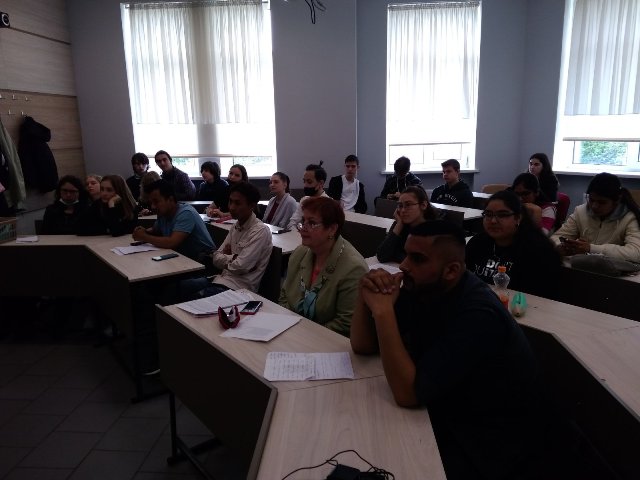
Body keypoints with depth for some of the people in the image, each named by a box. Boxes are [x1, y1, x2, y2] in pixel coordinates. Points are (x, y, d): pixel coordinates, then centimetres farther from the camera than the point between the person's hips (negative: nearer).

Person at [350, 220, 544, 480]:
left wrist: (383, 311, -35)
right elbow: (363, 347, -4)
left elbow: (407, 394, -32)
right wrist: (365, 295, -21)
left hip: (491, 439, -6)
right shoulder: (419, 289, -8)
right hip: (445, 412, 7)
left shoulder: (477, 316, -30)